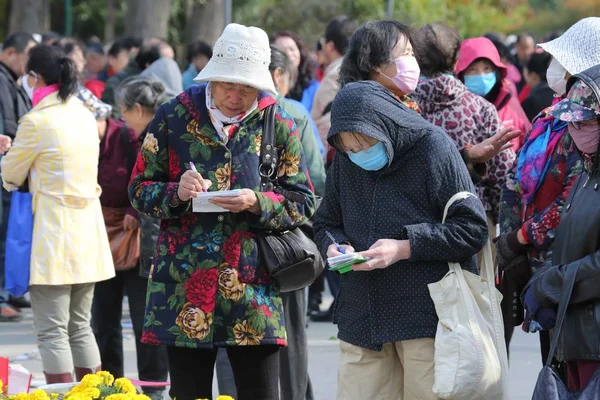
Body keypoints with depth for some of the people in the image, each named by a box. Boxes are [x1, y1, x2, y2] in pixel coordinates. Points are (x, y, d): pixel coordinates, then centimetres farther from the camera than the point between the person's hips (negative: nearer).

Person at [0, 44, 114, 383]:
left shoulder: (36, 122, -13)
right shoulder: (85, 116, 9)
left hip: (53, 233, -7)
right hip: (88, 235, 7)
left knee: (53, 331, -4)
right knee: (81, 327, 15)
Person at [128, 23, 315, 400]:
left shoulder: (278, 125, 3)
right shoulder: (174, 116, 2)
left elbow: (303, 203, 4)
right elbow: (139, 189, 7)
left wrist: (256, 203, -15)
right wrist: (176, 193, -14)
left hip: (252, 285, 0)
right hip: (184, 285, 0)